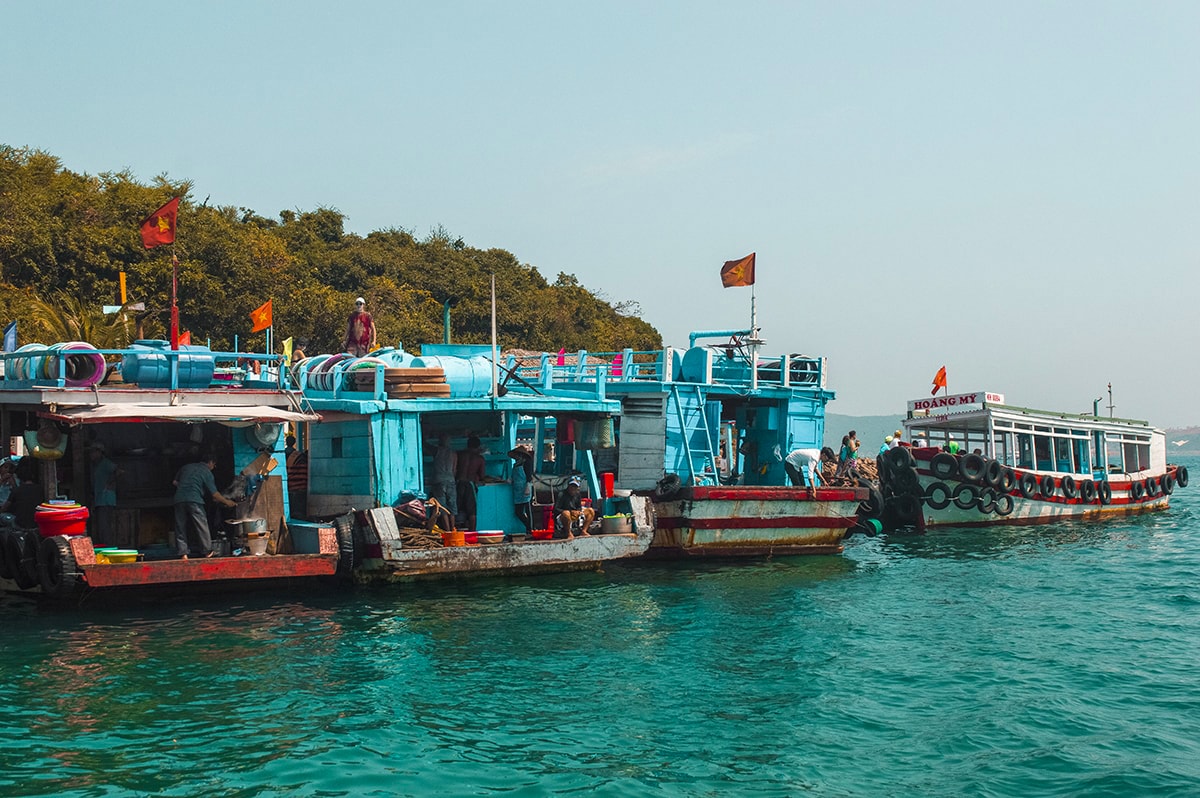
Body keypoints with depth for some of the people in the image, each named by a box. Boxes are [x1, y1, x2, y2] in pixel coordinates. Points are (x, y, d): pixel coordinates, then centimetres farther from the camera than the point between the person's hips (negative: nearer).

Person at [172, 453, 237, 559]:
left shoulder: (187, 467, 19)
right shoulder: (206, 472, 4)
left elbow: (175, 482, 24)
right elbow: (214, 494, 1)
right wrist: (226, 502, 13)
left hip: (179, 500, 5)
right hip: (194, 501, -5)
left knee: (180, 528, 6)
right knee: (202, 527, 4)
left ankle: (183, 554, 0)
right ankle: (207, 552, 7)